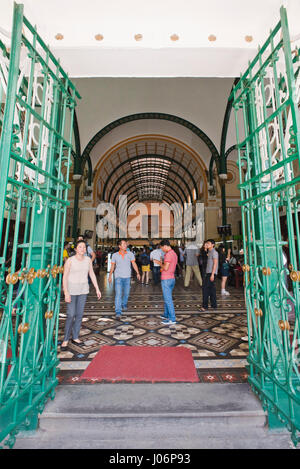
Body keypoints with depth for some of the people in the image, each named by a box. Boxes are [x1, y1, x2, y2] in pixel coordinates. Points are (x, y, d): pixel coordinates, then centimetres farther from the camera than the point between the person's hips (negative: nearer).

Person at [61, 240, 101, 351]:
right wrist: (66, 293, -19)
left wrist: (97, 289, 3)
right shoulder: (70, 260, -12)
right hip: (71, 290, -4)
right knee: (71, 315, -3)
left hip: (83, 290, 4)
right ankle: (66, 339, 16)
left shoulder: (88, 260, 0)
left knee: (79, 314, 10)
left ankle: (75, 337, 26)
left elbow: (92, 275, 5)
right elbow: (64, 277, -13)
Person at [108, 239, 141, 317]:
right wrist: (110, 276, 4)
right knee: (118, 294, -9)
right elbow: (112, 266, 7)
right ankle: (118, 311, -4)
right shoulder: (115, 255, -1)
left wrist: (137, 273, -11)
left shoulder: (130, 254, -1)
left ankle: (124, 304, 41)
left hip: (127, 276, 2)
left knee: (126, 293, 14)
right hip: (118, 276, -2)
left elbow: (134, 264, -2)